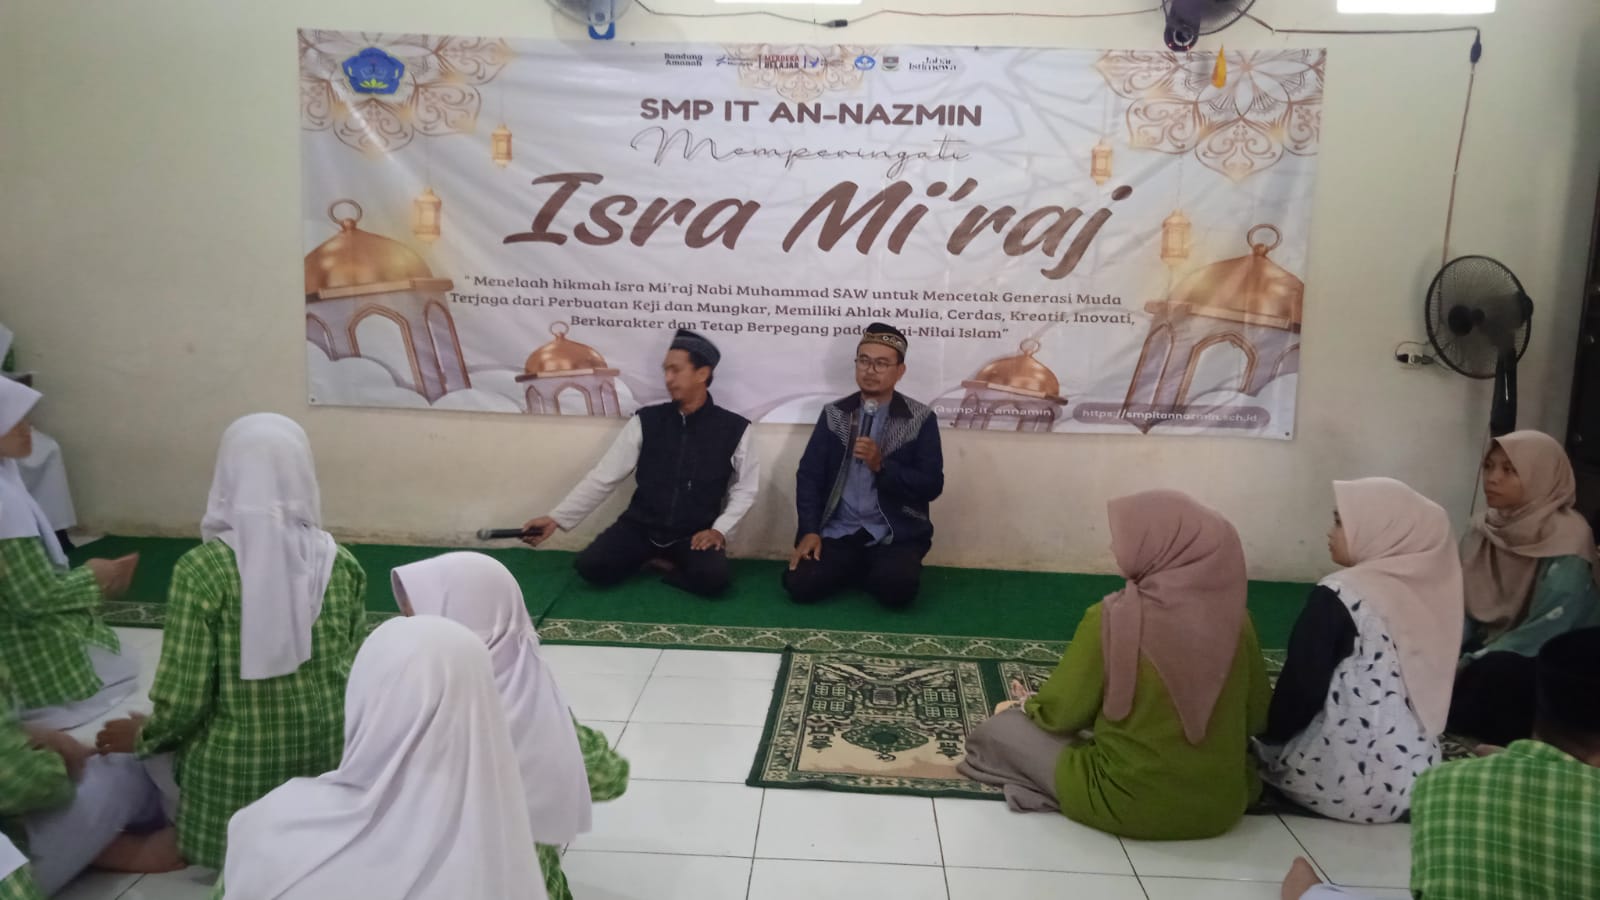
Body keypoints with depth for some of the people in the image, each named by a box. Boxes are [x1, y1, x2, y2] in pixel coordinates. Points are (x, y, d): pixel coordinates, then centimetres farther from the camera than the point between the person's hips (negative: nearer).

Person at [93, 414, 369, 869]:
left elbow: (183, 701, -15)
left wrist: (140, 736, 7)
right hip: (327, 760, 3)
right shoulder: (340, 563, -7)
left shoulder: (203, 568, -17)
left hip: (237, 772, -3)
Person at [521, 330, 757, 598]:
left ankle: (661, 564, 0)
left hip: (695, 534, -1)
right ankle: (652, 557, 5)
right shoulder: (646, 421, -3)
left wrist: (719, 529, -11)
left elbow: (745, 489, 4)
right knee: (591, 566, -22)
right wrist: (556, 518, -9)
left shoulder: (733, 428, -5)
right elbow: (603, 477, -2)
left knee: (713, 577, -32)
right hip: (641, 526, 2)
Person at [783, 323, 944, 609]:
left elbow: (932, 486, -6)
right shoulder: (834, 414, 7)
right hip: (838, 533, 2)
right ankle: (856, 569, 12)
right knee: (799, 584, -19)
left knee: (896, 589, -29)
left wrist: (881, 465, -19)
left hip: (894, 536, -2)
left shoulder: (921, 419, -1)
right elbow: (809, 475, 3)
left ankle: (878, 571, 8)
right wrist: (809, 531, -10)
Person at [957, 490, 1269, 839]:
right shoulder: (1235, 619, -7)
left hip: (1129, 803, -5)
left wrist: (1027, 706, 14)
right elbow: (1256, 719, 6)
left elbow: (1059, 713, -8)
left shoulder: (1111, 618, -19)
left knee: (1000, 728, 9)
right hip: (1223, 807, 5)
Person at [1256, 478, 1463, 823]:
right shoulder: (1421, 589, 1)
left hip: (1349, 781, -6)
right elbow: (1428, 686, 12)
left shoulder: (1338, 596, -17)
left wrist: (1268, 735, 5)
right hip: (1416, 776, 6)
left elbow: (1301, 688, -14)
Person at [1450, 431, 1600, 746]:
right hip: (1490, 645, 6)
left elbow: (1546, 631, -22)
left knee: (1494, 673, -35)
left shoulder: (1567, 541, -18)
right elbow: (1463, 606, 3)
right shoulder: (1484, 530, 1)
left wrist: (1471, 664, -23)